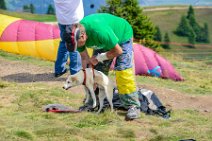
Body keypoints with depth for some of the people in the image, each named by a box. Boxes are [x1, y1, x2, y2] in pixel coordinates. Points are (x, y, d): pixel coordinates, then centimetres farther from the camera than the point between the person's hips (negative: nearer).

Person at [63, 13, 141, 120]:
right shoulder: (77, 35, -23)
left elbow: (118, 51, -31)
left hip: (122, 36, -7)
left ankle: (133, 106, -16)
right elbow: (84, 58, -9)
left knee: (123, 70, -19)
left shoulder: (99, 31, -44)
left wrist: (99, 58, -23)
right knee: (96, 70, -1)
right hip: (104, 42, 7)